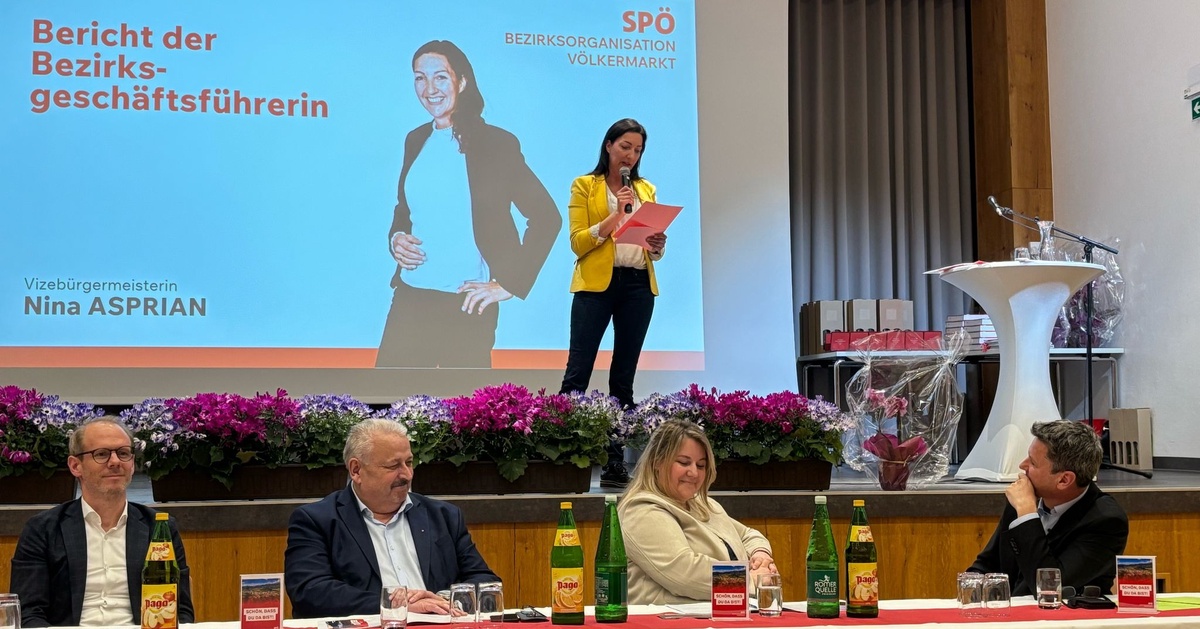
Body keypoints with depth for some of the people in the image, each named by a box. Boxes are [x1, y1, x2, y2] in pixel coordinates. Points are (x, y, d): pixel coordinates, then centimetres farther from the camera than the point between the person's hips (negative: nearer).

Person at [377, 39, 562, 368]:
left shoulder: (496, 144, -6)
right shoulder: (416, 141, 11)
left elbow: (546, 217, -8)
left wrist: (508, 285, -10)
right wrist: (396, 238, 2)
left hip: (466, 305, -5)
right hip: (410, 300, 5)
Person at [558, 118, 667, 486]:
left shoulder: (646, 190, 17)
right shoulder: (585, 187, 4)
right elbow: (578, 243, -6)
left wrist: (657, 245, -4)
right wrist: (615, 216, -16)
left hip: (639, 287, 4)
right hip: (596, 285, -4)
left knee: (624, 376, 4)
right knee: (578, 371, -10)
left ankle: (615, 461, 5)